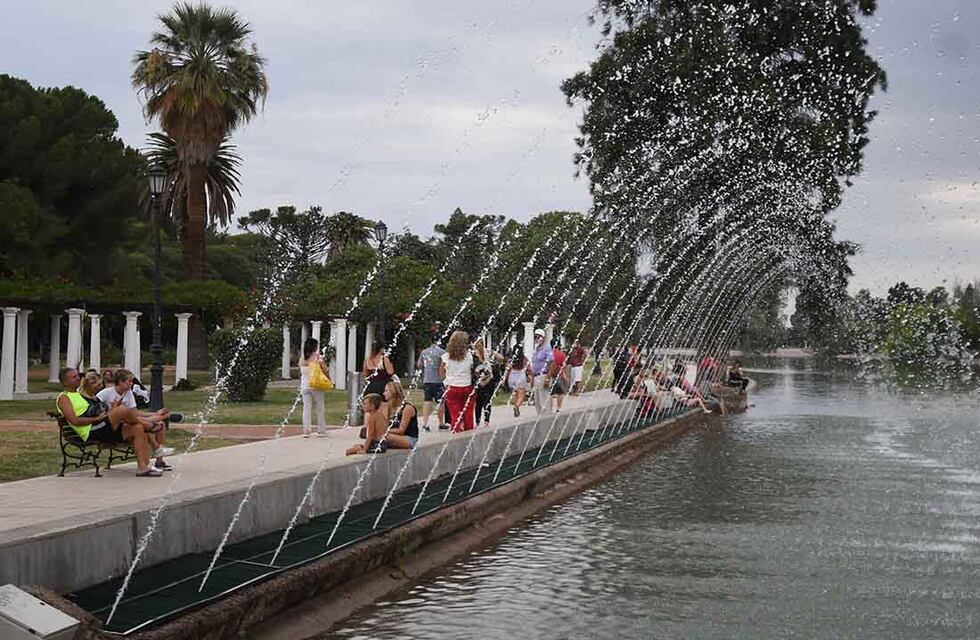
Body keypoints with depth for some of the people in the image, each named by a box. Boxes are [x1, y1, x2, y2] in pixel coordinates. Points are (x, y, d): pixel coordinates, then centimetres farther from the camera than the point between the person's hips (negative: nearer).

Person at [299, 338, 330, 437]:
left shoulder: (302, 359, 3)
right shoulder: (318, 358, -9)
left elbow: (300, 373, 10)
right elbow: (325, 371, -8)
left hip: (305, 386, 3)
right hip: (316, 386, -3)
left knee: (306, 407, 4)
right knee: (320, 408, 8)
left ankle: (306, 430, -3)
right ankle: (321, 430, 13)